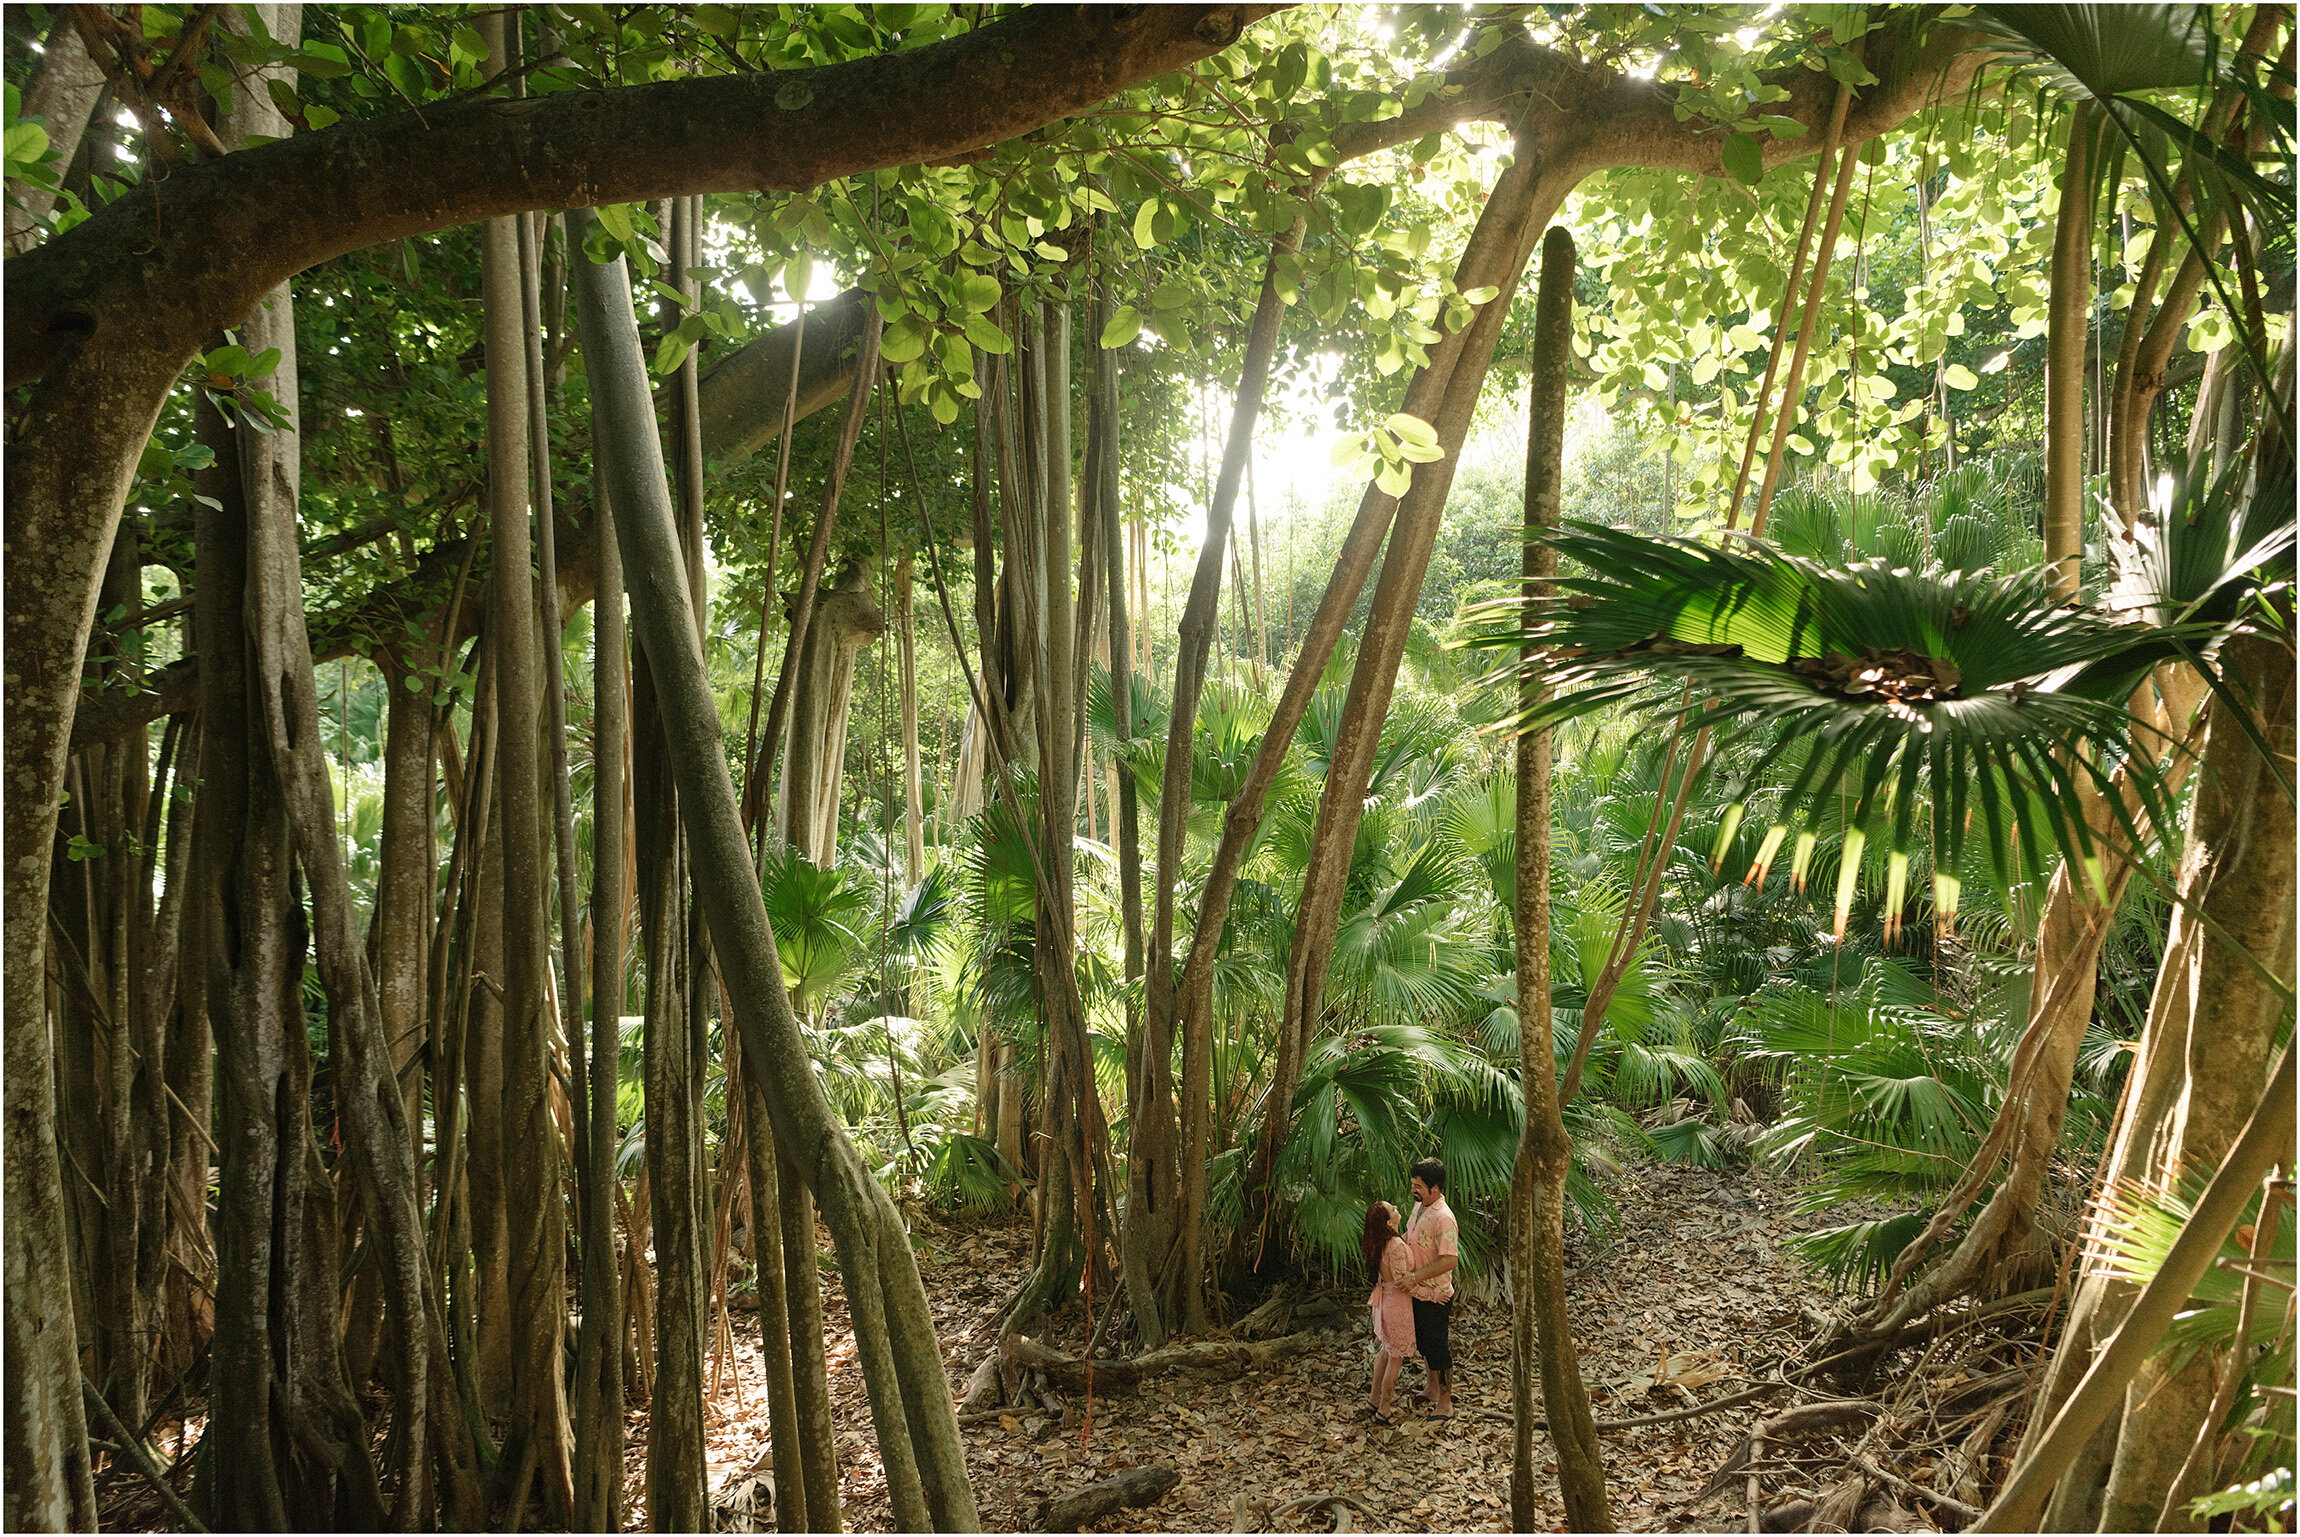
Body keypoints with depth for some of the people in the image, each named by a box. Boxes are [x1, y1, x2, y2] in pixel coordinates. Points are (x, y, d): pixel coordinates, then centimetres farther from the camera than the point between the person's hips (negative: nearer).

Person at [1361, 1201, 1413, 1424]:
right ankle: (1384, 1410, 22)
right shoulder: (1396, 1245, -29)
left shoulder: (1378, 1243, -2)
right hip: (1398, 1304, -8)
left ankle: (1375, 1398, 39)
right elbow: (1401, 1282, -25)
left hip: (1385, 1301, 8)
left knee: (1387, 1352, 25)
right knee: (1396, 1358, 9)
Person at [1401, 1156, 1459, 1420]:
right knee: (1423, 1343, 23)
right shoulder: (1419, 1205, 1)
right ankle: (1431, 1387, 42)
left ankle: (1445, 1404, 20)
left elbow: (1451, 1260, -31)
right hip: (1416, 1291, 9)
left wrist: (1416, 1276, -30)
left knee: (1436, 1347, 5)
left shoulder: (1443, 1219, -28)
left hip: (1434, 1296, -9)